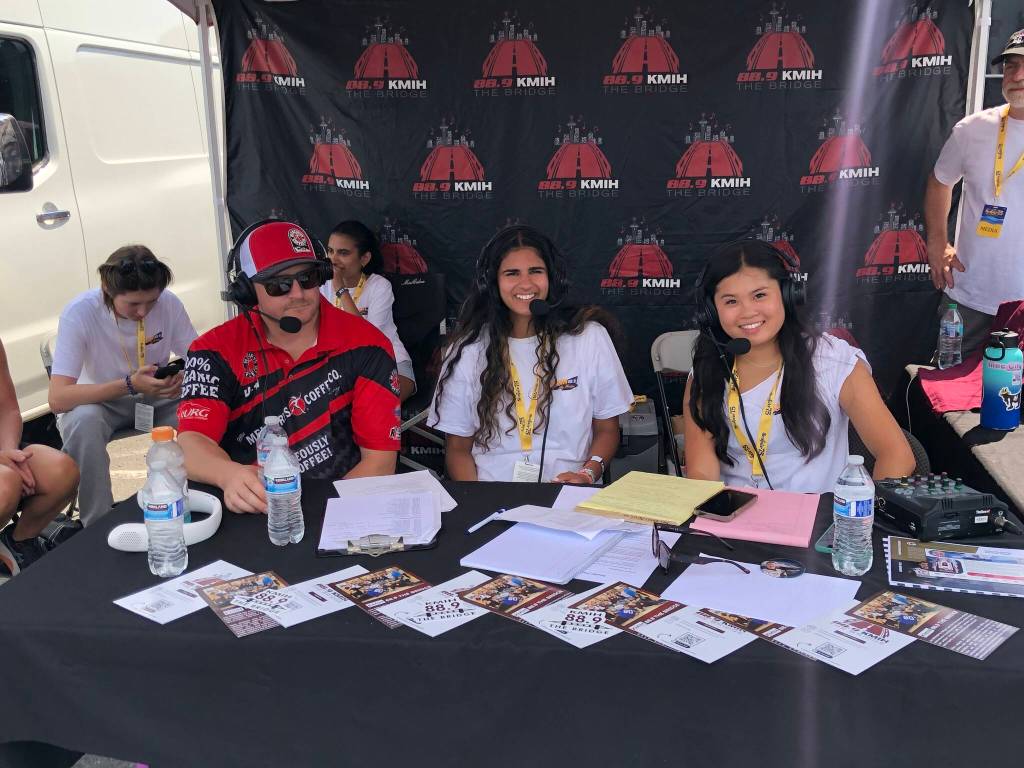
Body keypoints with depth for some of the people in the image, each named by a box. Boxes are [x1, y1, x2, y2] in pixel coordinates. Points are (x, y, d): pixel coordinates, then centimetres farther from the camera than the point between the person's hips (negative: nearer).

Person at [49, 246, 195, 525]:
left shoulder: (169, 303, -17)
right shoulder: (80, 312, -24)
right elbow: (58, 399, -29)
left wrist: (185, 377, -31)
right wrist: (130, 384, -39)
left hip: (156, 397, 2)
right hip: (100, 402, -2)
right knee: (83, 421, -35)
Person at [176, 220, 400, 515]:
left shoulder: (366, 347, -2)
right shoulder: (216, 352, 1)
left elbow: (380, 457, -4)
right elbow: (191, 442, -11)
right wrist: (229, 475, -33)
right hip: (243, 511, 0)